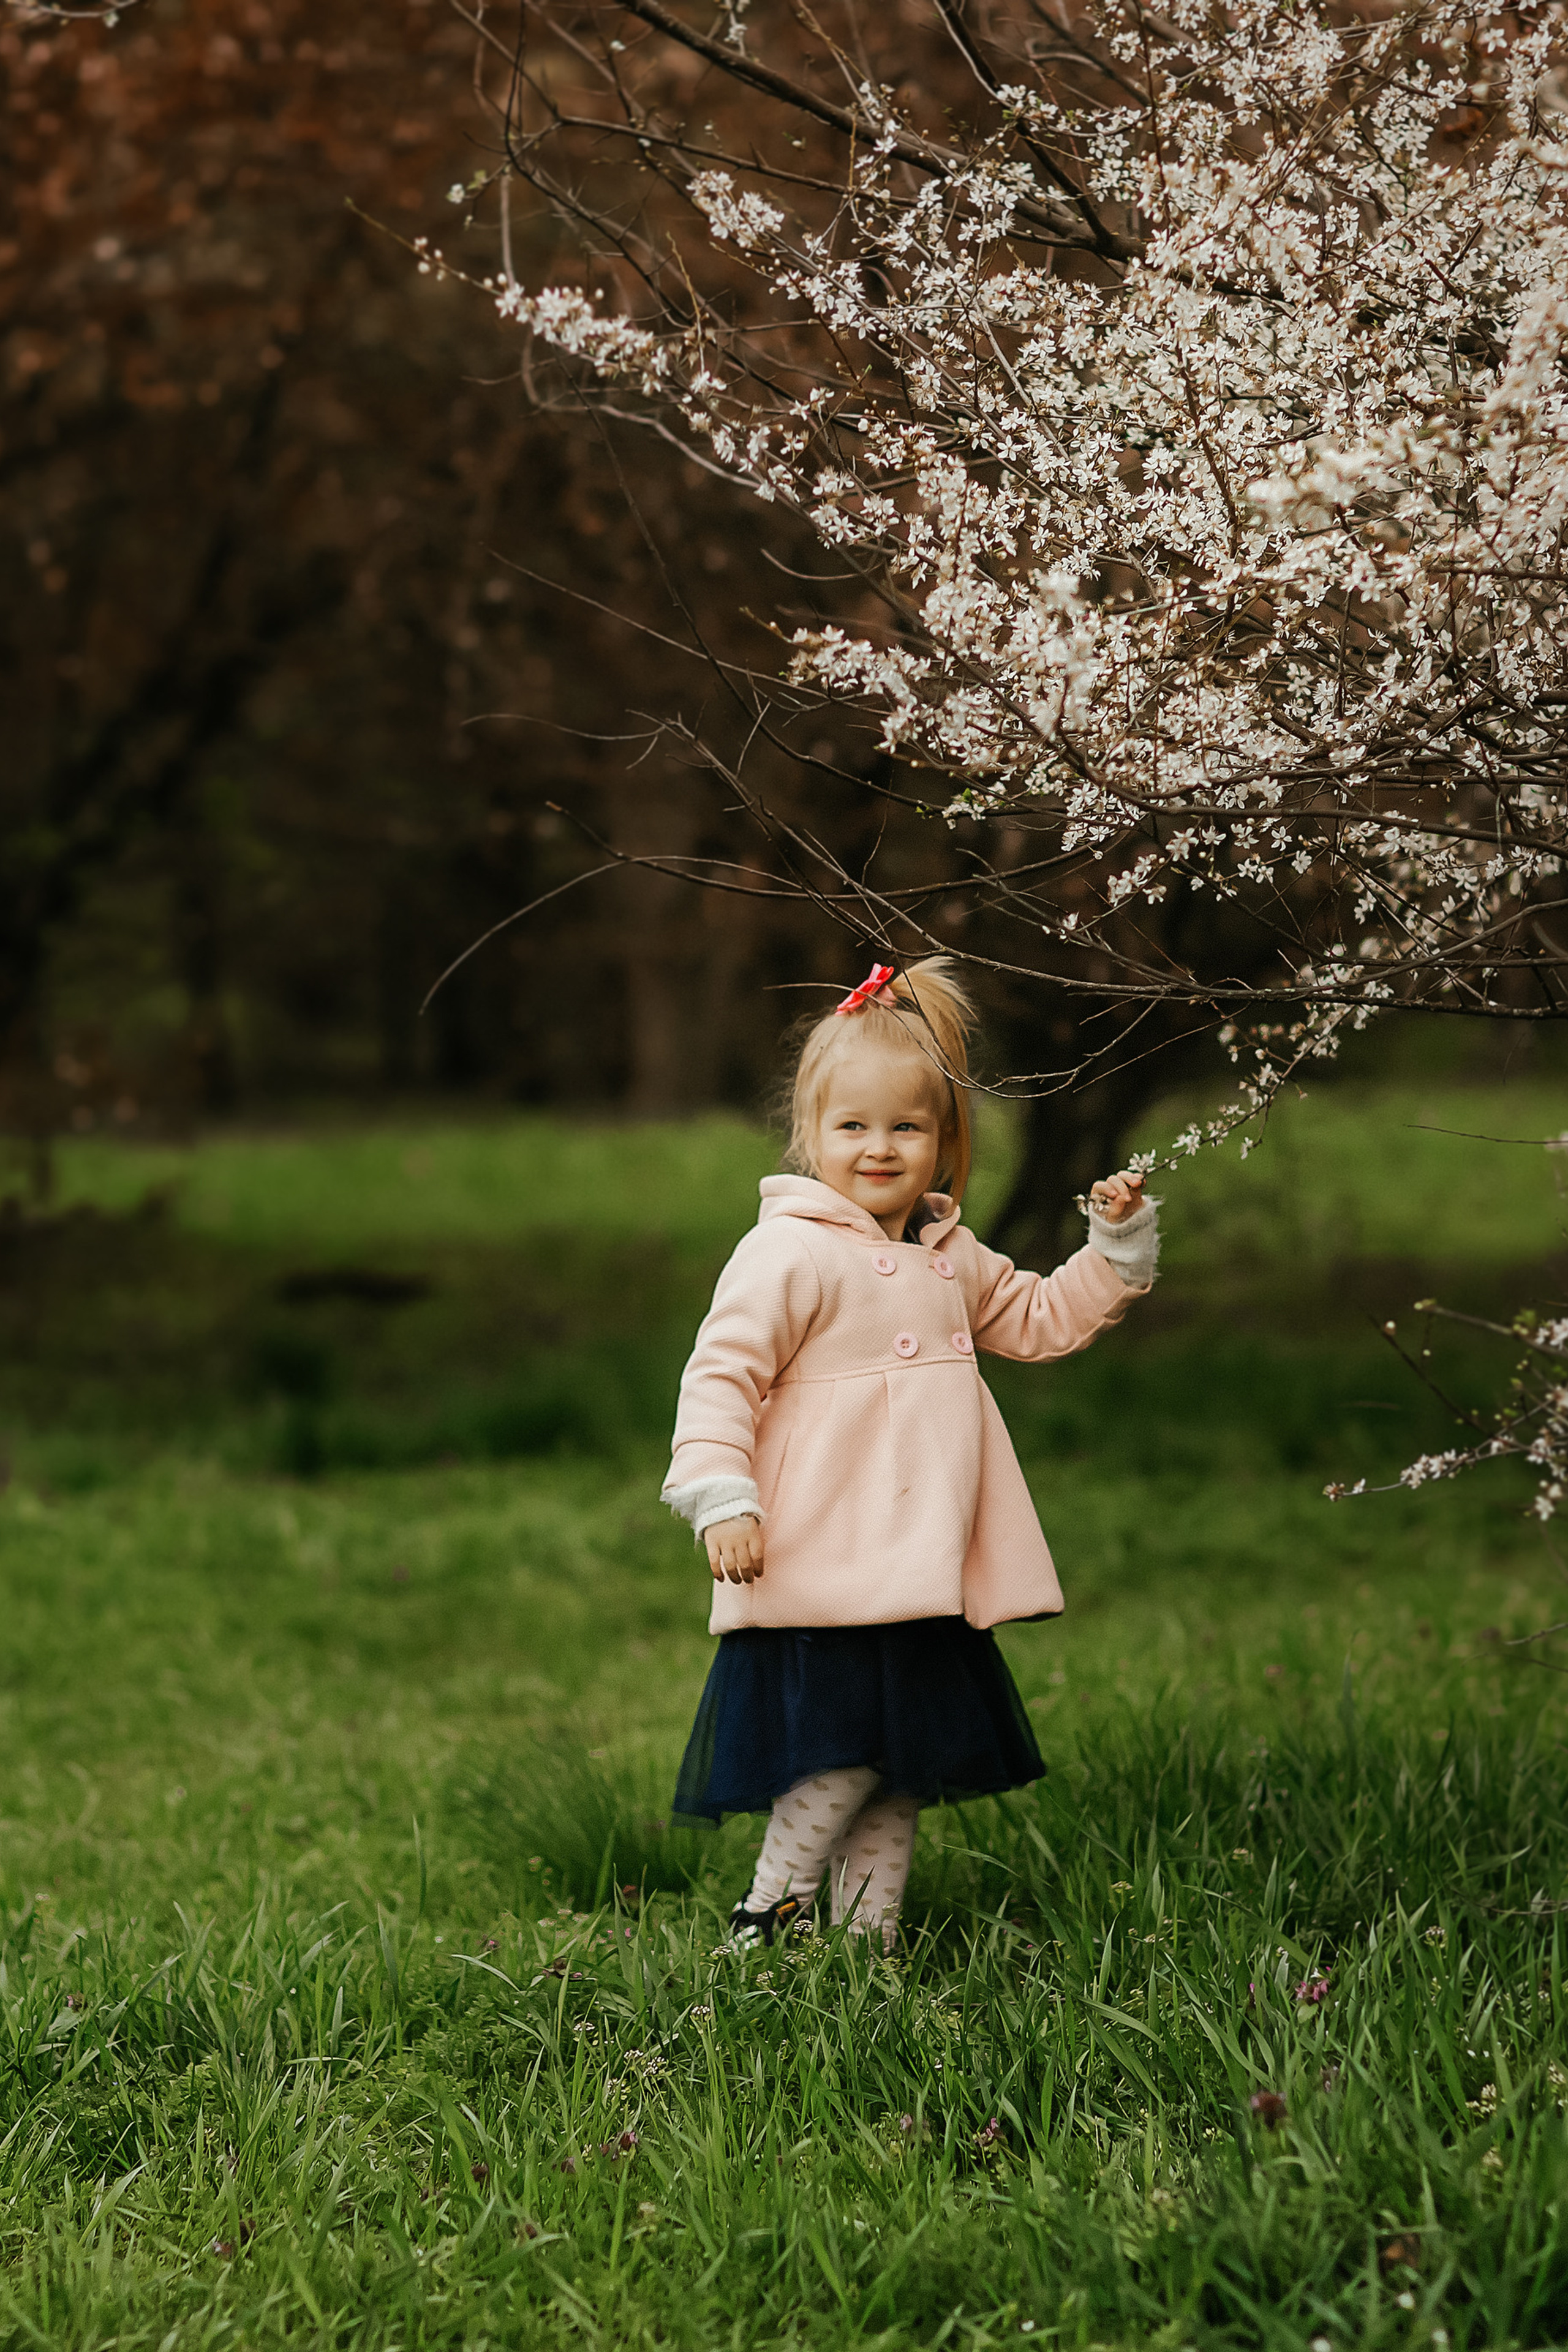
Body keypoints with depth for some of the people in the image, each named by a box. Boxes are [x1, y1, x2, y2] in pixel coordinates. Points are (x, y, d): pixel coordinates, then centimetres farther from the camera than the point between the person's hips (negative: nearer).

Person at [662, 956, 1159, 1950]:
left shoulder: (951, 1258, 15)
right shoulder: (789, 1254, -10)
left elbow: (1043, 1320, 28)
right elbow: (721, 1374, -14)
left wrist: (1117, 1242, 16)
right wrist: (722, 1500, -23)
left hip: (922, 1574, 8)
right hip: (826, 1574, -8)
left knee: (907, 1766, 11)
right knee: (842, 1756, -11)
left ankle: (870, 1937, 20)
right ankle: (766, 1924, 1)